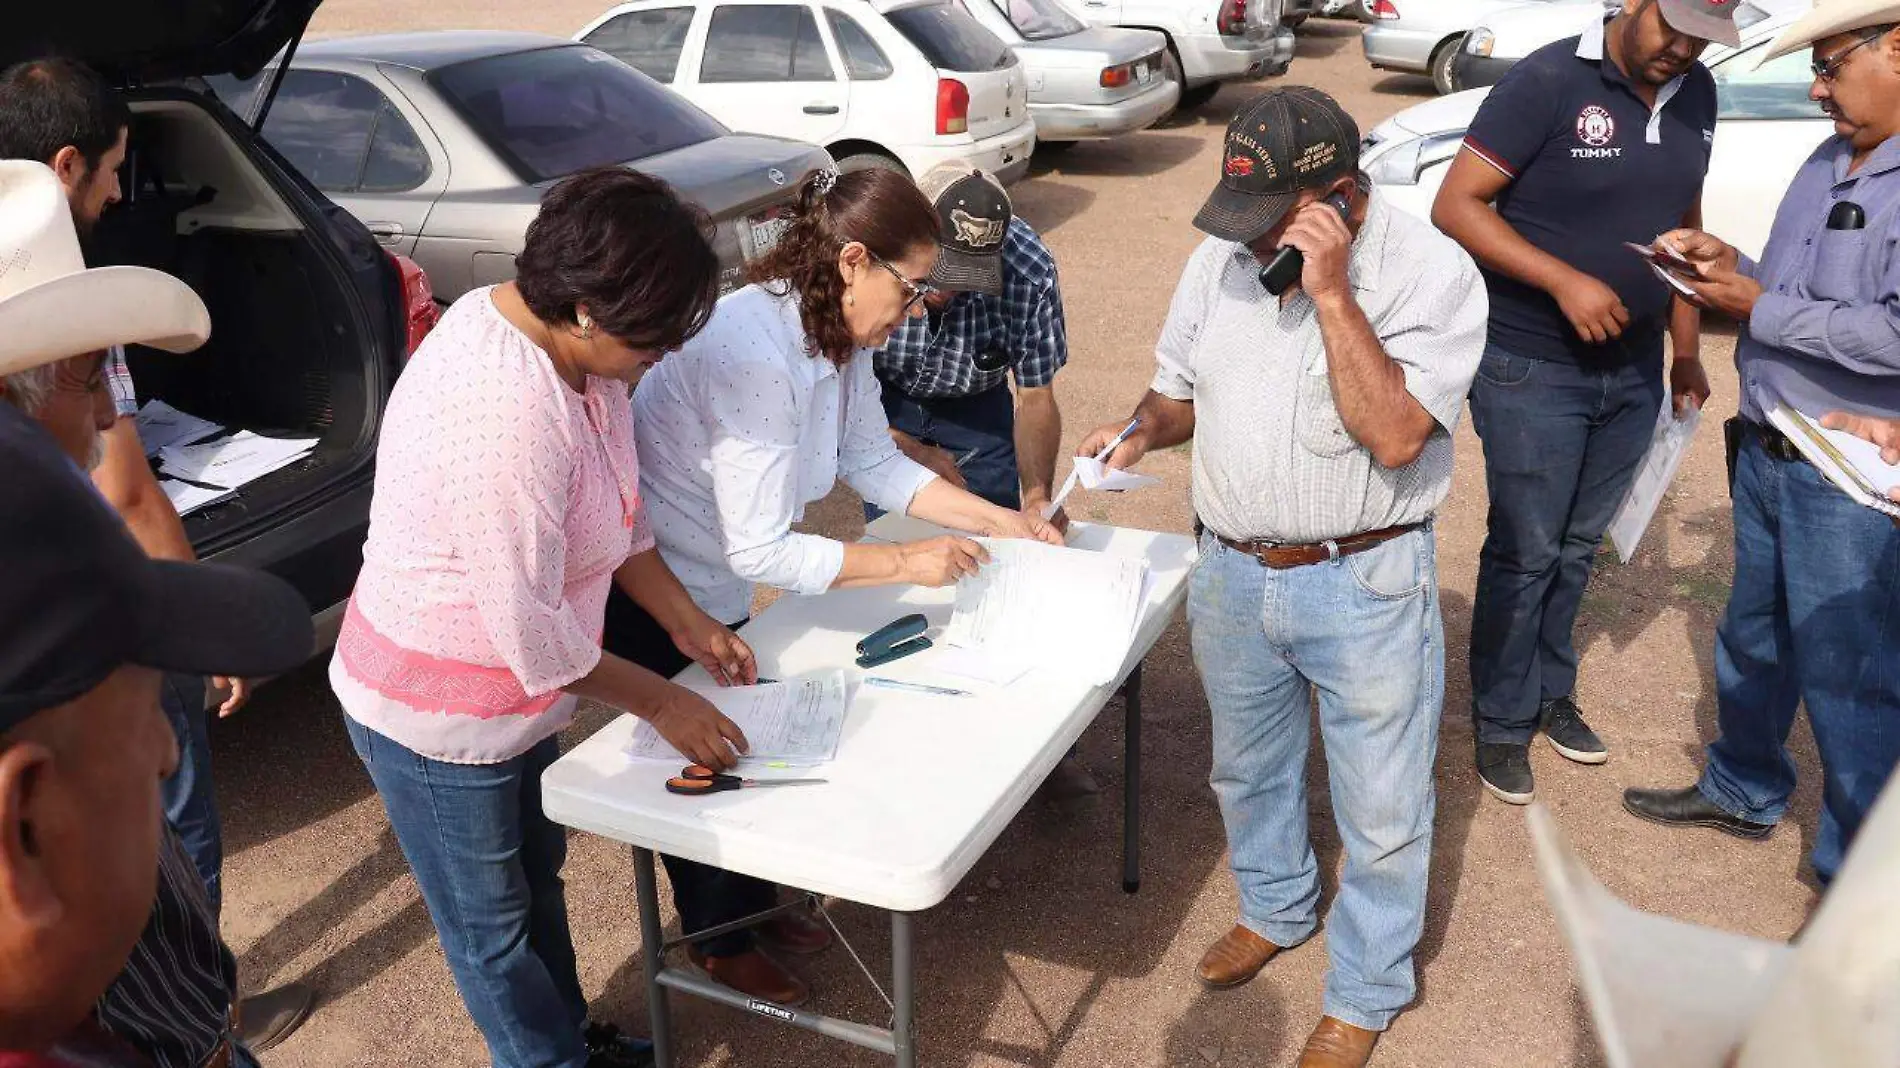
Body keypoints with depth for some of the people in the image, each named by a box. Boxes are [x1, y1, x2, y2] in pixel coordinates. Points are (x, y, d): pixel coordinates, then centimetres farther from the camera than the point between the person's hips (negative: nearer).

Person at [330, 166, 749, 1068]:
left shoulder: (566, 338, -9)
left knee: (536, 875, 27)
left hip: (513, 695, 9)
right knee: (491, 925, 15)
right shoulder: (505, 414, -36)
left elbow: (619, 510, 5)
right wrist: (660, 702, -16)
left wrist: (687, 622, 2)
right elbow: (536, 635, -29)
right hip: (437, 720, -9)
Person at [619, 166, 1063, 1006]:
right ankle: (717, 941, 35)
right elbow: (759, 551, -34)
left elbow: (875, 463, 1)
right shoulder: (755, 355, -35)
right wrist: (907, 563, -29)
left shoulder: (836, 338, -8)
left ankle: (752, 906, 43)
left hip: (717, 584, 8)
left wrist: (1001, 520, -5)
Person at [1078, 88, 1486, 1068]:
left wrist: (1332, 291, -27)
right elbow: (1182, 386, 12)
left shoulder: (1431, 272, -16)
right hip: (1233, 573, 5)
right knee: (1247, 772, 24)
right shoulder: (1224, 257, 0)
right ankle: (1275, 907, 52)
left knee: (1380, 812, 9)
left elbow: (1396, 436, -26)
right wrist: (1146, 428, -10)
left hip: (1365, 584, -5)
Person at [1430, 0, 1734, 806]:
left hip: (1634, 372, 6)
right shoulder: (1549, 81, -14)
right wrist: (1565, 281, -25)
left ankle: (1550, 692, 34)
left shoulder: (1696, 94, 5)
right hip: (1532, 370, -6)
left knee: (1578, 548, 16)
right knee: (1525, 552, 3)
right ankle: (1502, 720, 19)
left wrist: (1687, 350, 14)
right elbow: (1456, 206, -17)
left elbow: (1683, 224, 16)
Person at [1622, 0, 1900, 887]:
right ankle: (1743, 791, 45)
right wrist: (1731, 266, -1)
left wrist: (1757, 306, -19)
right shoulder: (1827, 163, 8)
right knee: (1752, 639, 23)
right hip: (1766, 452, 9)